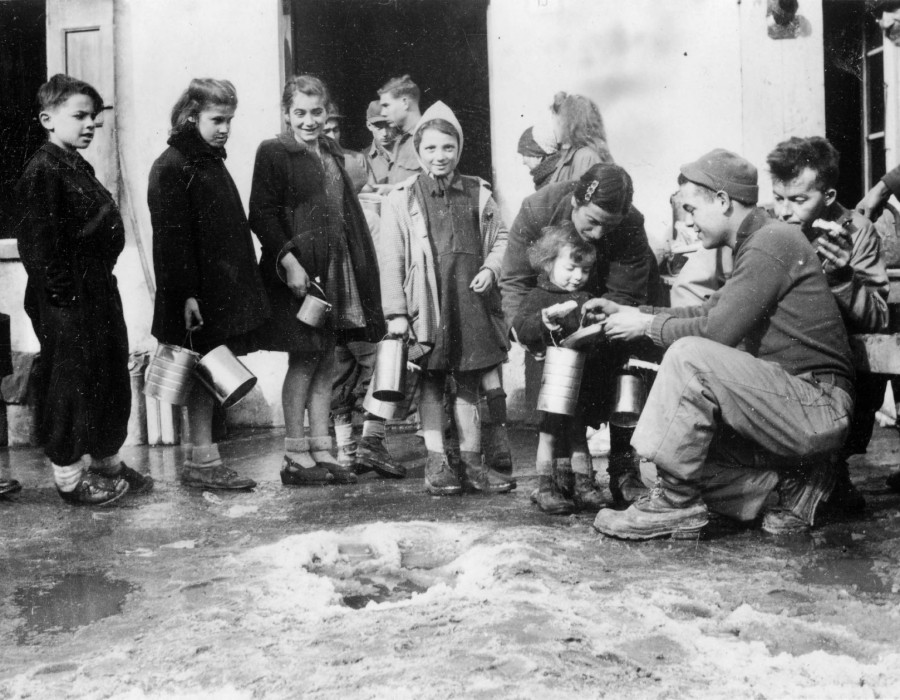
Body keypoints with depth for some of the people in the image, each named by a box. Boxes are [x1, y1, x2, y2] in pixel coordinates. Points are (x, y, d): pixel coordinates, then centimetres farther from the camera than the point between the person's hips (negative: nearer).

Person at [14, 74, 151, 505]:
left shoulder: (80, 169, 15)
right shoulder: (43, 171, -13)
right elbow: (38, 241, -18)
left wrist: (103, 281, 16)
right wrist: (61, 291, -20)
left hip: (99, 290, 10)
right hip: (66, 301, -10)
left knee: (112, 379, 17)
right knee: (69, 385, 1)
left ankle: (107, 461, 32)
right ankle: (70, 477, 14)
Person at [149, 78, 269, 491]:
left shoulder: (212, 162, 17)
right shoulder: (172, 167, -11)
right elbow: (171, 236, -16)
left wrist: (242, 287, 18)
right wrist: (186, 294, -21)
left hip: (225, 292, 8)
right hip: (199, 295, -8)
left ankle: (203, 460, 18)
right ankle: (203, 463, 6)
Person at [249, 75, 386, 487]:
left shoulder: (331, 153, 18)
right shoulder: (273, 153, -4)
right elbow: (261, 215, -11)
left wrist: (358, 265, 15)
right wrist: (288, 260, -21)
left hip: (336, 269, 7)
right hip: (298, 271, -7)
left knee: (326, 362, 8)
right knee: (304, 359, -3)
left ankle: (322, 451, 15)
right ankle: (295, 456, 7)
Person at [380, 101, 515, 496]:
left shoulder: (478, 194, 10)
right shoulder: (402, 200, 1)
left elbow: (500, 238, 19)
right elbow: (391, 259, -1)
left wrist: (490, 269, -1)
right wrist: (396, 312, -6)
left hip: (472, 300, 3)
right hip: (428, 304, -3)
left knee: (468, 382, 8)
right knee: (432, 383, 4)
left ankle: (471, 463, 17)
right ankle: (436, 463, 12)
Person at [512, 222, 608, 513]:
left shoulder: (588, 299, 13)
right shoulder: (539, 297, -4)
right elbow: (521, 330, -18)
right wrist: (547, 317, -32)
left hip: (585, 379, 5)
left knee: (578, 433, 14)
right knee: (550, 433, 3)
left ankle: (584, 484, 21)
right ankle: (545, 486, 12)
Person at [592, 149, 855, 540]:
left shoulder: (772, 241, -15)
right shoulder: (758, 243, 17)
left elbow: (718, 332, -21)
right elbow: (710, 313, 21)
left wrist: (648, 324, -7)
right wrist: (630, 312, 15)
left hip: (817, 407, -10)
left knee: (689, 357, -24)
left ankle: (674, 503, -17)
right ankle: (789, 481, 6)